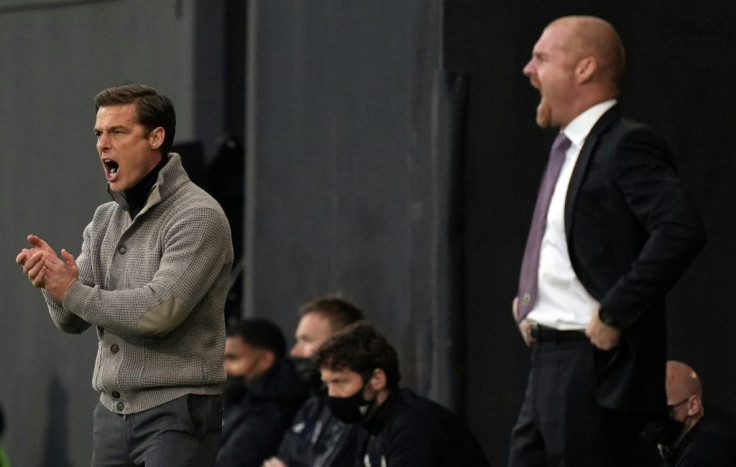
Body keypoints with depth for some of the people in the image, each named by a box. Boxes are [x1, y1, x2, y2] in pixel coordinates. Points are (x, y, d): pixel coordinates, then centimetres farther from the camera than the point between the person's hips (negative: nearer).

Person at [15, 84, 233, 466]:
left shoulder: (198, 216, -11)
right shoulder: (106, 219, 12)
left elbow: (159, 311, -21)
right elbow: (72, 320, 8)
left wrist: (72, 291, -12)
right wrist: (54, 279, -14)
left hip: (175, 412, -7)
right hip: (113, 410, 7)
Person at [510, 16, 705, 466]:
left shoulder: (627, 146, -13)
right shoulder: (569, 150, 18)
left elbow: (681, 231, -27)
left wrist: (613, 314, -24)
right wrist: (527, 300, 15)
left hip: (595, 363, -10)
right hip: (549, 362, 10)